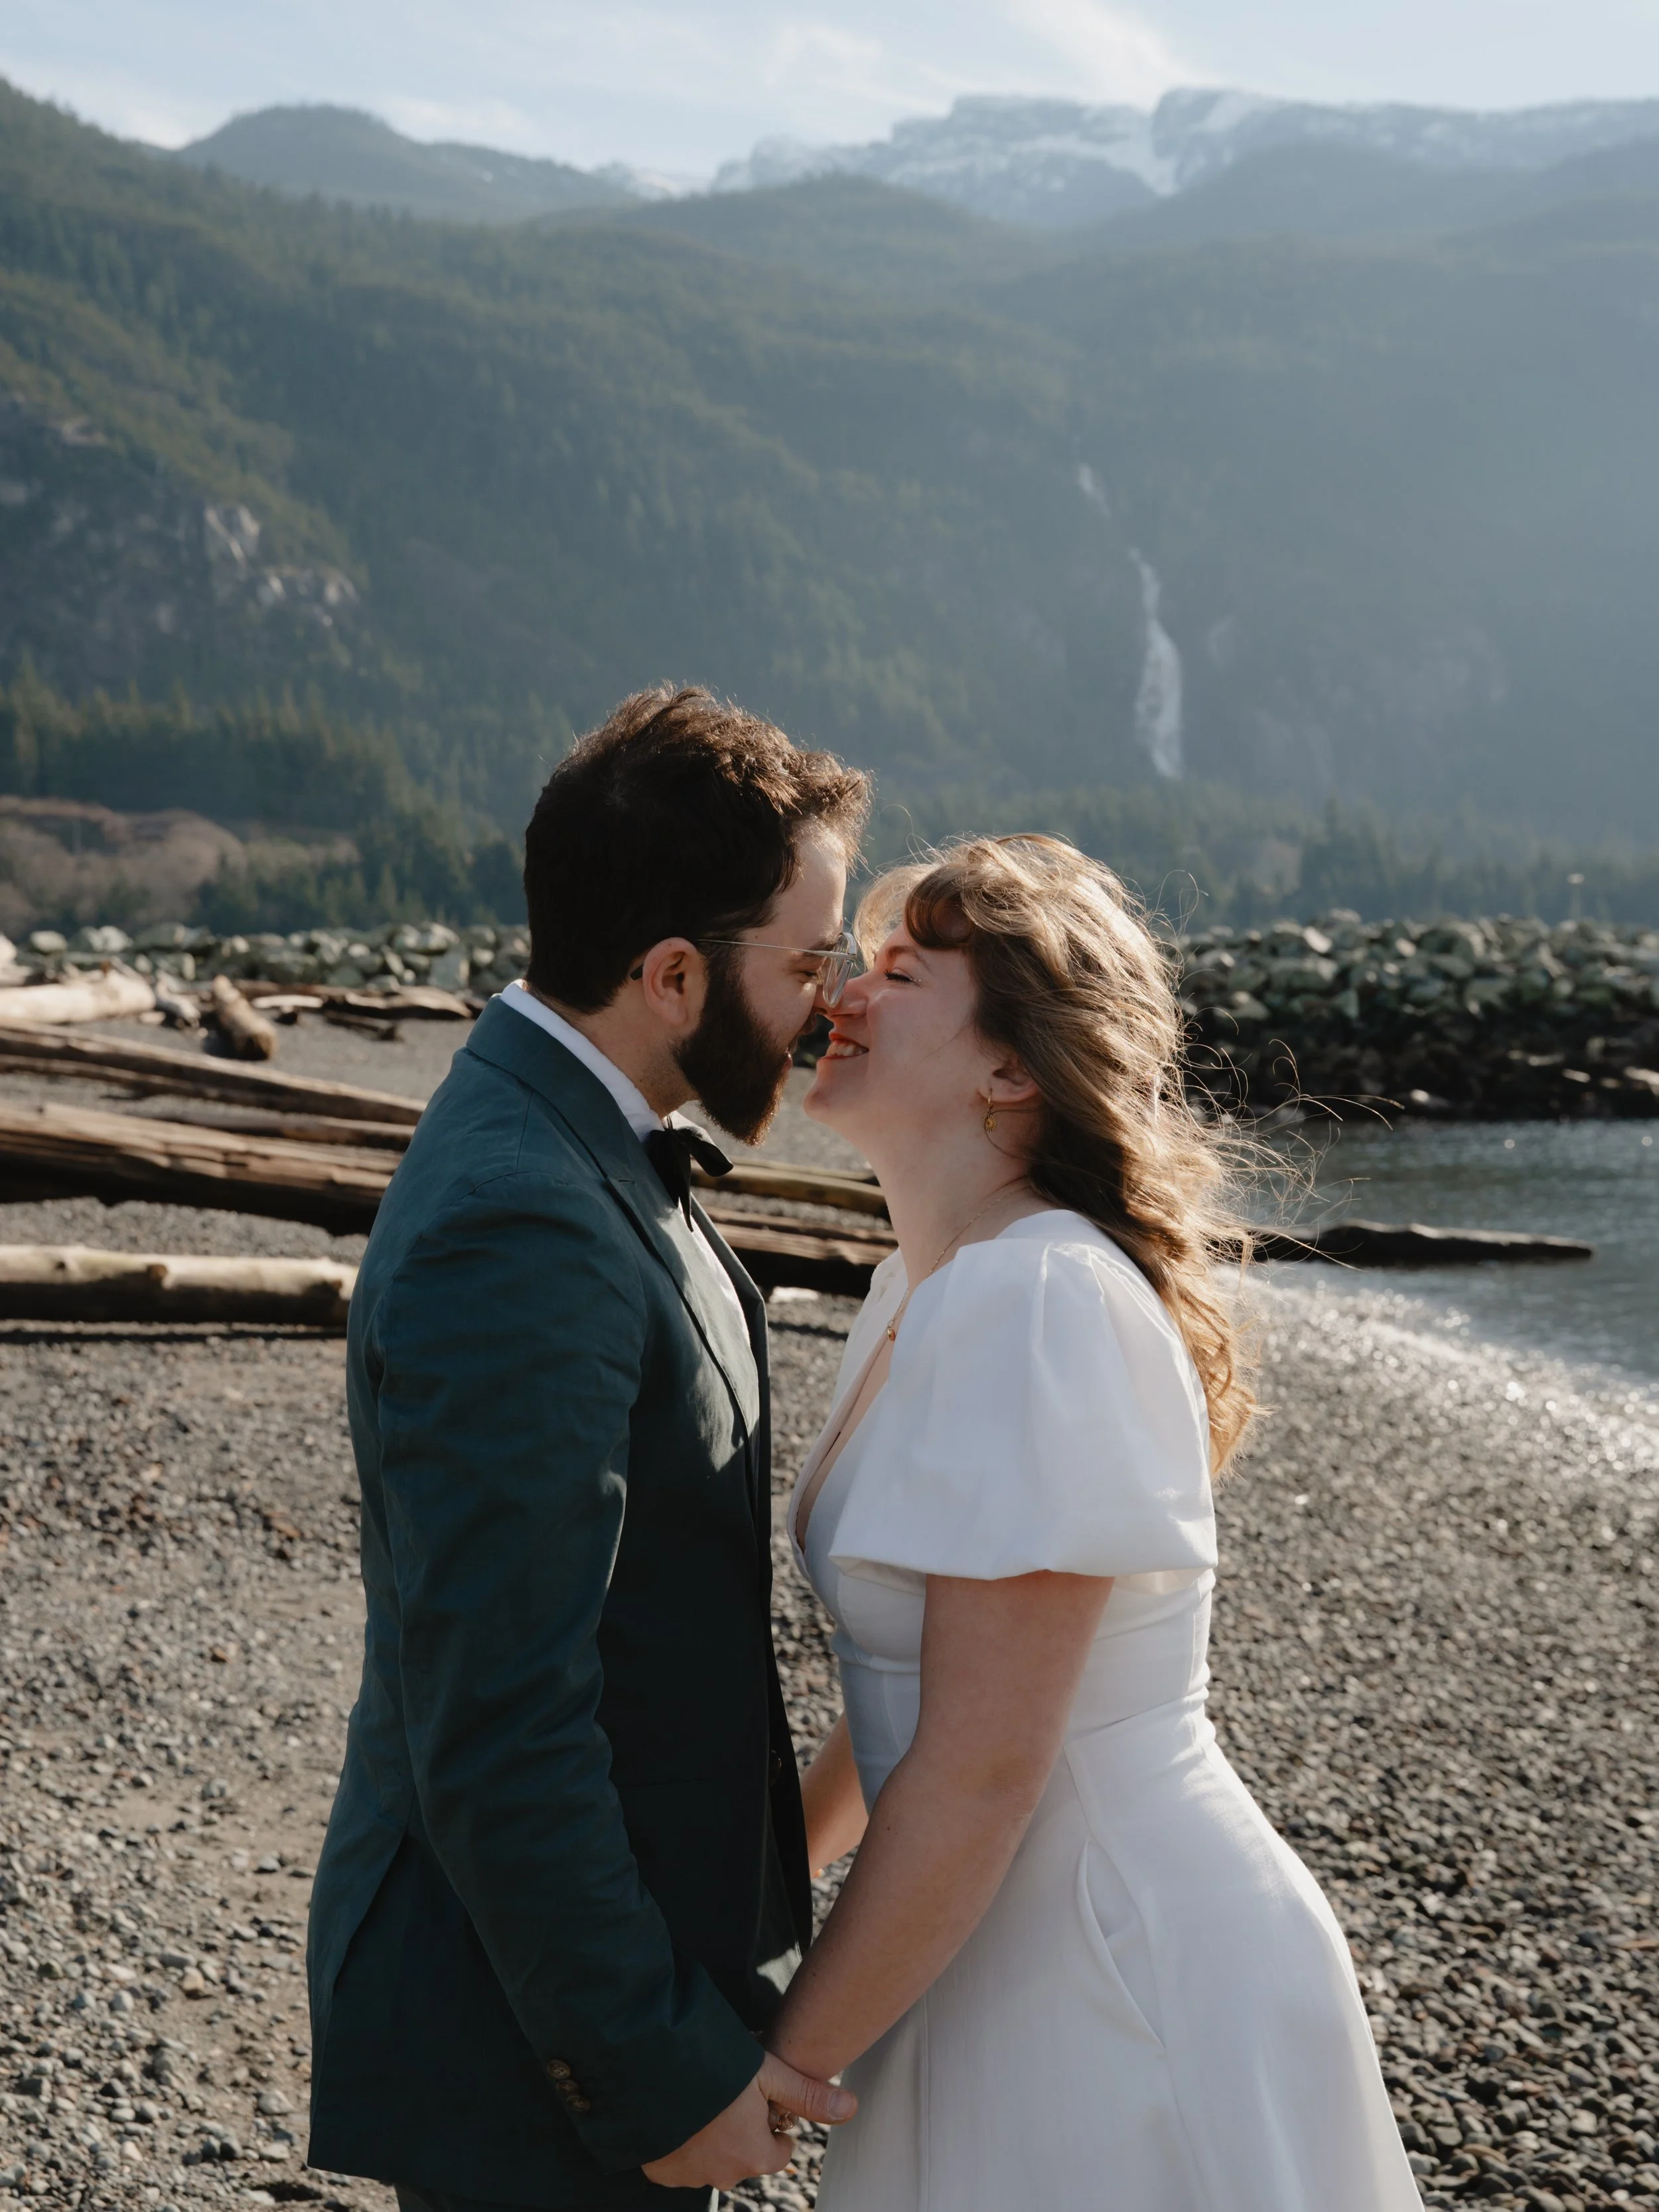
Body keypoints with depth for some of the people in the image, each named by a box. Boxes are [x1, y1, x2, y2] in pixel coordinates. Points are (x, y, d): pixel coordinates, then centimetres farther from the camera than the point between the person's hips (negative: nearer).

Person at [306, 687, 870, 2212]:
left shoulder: (566, 1144, 4)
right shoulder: (517, 1236, -28)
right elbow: (498, 1738, -27)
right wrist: (662, 2073, -19)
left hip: (626, 1945, 9)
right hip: (531, 2029, -9)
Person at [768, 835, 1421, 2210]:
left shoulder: (1039, 1307, -24)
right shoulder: (933, 1285, 5)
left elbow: (980, 1775, -24)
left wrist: (782, 2069, -16)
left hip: (1125, 1990, -8)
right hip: (1020, 1952, 8)